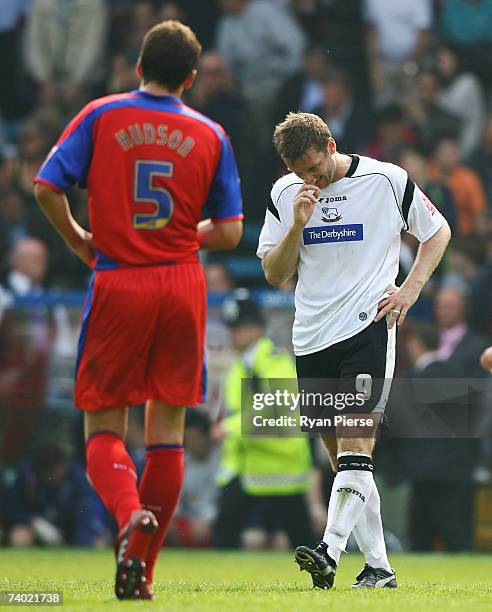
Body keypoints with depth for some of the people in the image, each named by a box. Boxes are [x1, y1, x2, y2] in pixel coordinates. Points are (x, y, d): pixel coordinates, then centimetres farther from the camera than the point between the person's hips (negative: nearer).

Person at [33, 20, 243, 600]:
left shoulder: (101, 116, 0)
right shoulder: (210, 135, 5)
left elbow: (46, 188, -8)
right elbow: (229, 232, 3)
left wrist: (79, 241, 8)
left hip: (118, 286, -2)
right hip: (183, 286, 2)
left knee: (103, 430, 5)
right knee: (167, 430, 9)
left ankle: (130, 514, -25)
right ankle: (142, 570, 6)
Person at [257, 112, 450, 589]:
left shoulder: (387, 181, -2)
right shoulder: (285, 193, 7)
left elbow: (437, 231, 11)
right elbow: (274, 274, 8)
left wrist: (410, 289, -1)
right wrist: (298, 225, -8)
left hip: (368, 329, -5)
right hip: (311, 340, 5)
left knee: (354, 442, -18)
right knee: (343, 458, 5)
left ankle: (330, 553, -29)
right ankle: (378, 567, 11)